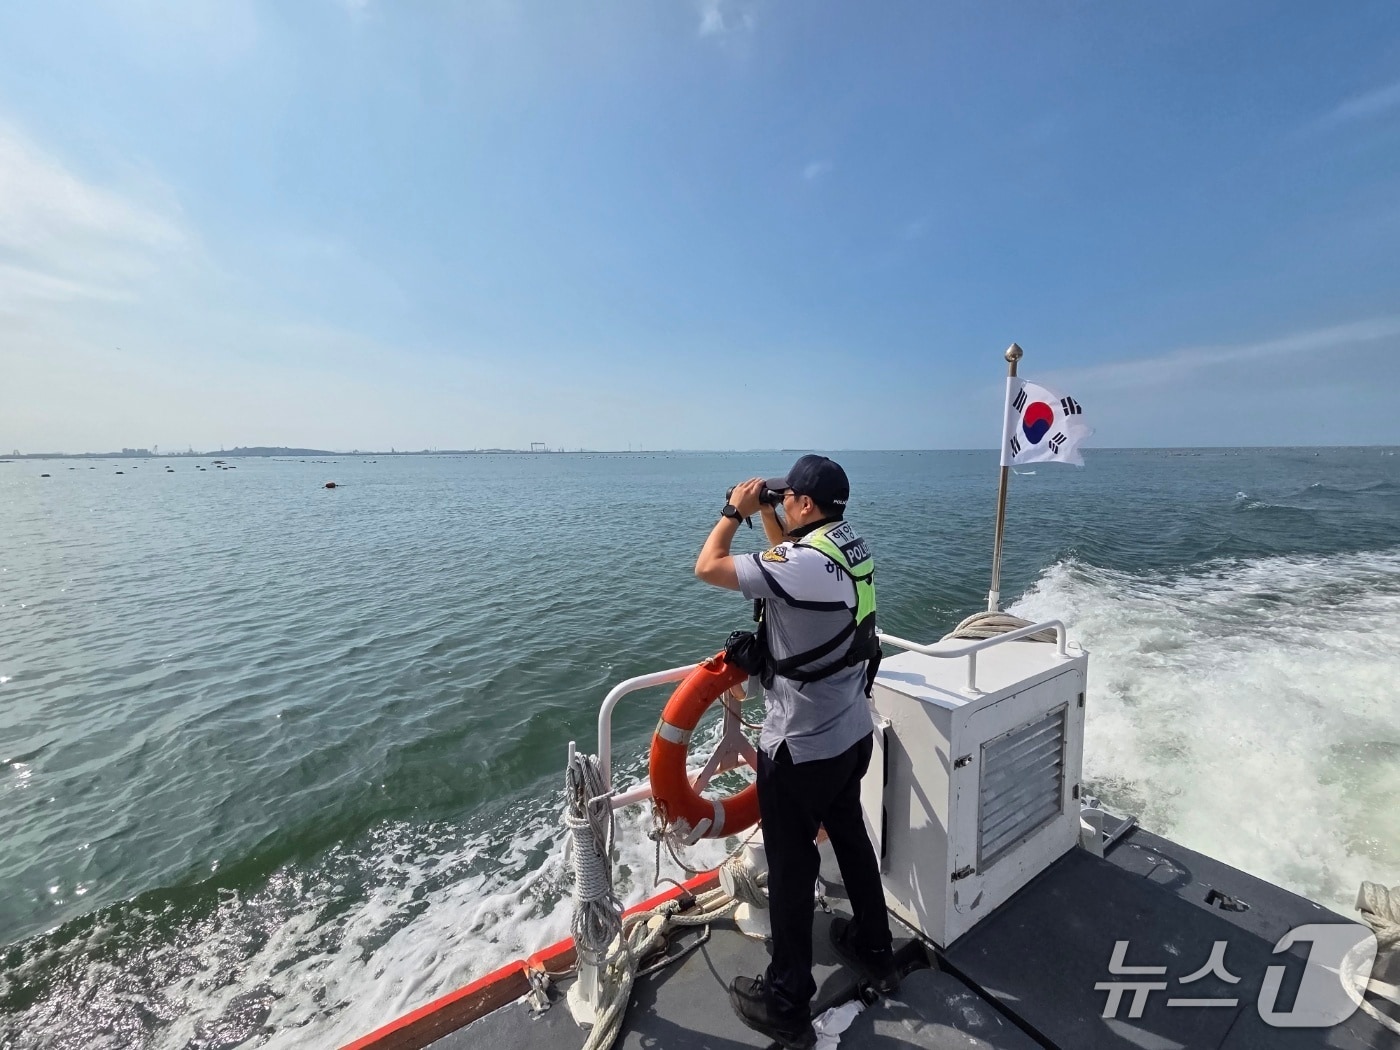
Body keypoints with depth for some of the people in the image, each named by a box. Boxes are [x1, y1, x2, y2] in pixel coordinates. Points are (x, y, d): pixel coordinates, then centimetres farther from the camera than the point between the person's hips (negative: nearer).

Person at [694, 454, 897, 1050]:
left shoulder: (801, 565, -28)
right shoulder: (850, 547, -1)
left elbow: (706, 567, -20)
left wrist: (735, 511, -6)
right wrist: (764, 514, 11)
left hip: (801, 748, -8)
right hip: (852, 734, 9)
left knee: (791, 868, 11)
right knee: (851, 839, 27)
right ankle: (875, 953, 49)